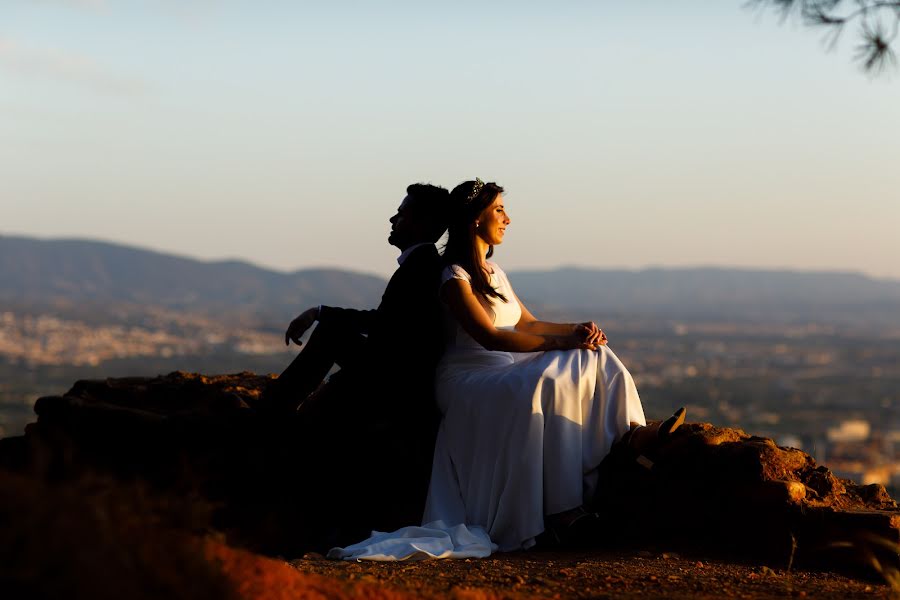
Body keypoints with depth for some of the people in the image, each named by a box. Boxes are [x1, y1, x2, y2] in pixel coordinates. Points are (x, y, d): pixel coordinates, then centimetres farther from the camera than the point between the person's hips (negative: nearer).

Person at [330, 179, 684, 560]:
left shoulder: (493, 271, 19)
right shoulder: (455, 279, -10)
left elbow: (528, 324, 16)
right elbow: (490, 336, -21)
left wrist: (577, 329, -2)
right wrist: (561, 342, -22)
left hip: (508, 371, 9)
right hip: (468, 379, -9)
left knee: (593, 356, -6)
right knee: (542, 387, -36)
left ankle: (631, 433, -24)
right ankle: (560, 511, -39)